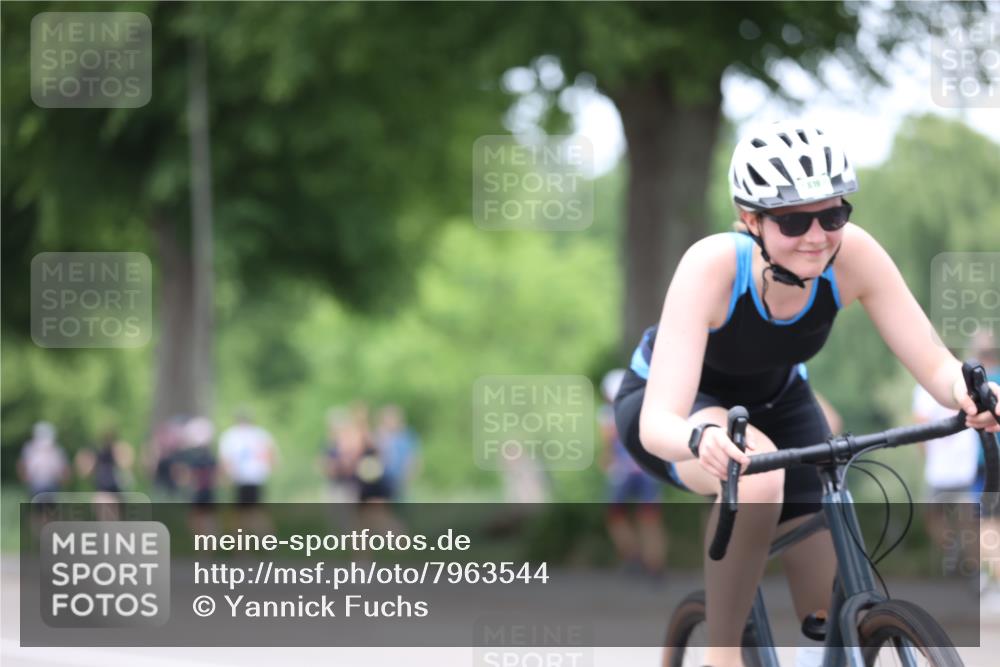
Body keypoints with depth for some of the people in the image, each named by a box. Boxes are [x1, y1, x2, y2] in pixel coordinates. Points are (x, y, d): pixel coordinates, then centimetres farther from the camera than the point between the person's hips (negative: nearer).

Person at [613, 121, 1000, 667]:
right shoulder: (712, 267, -39)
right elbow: (658, 423, -46)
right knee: (757, 476, -38)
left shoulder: (850, 255, -29)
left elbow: (933, 366, -28)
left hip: (776, 402, 4)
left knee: (835, 612, -6)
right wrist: (702, 437, -69)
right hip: (676, 410, -4)